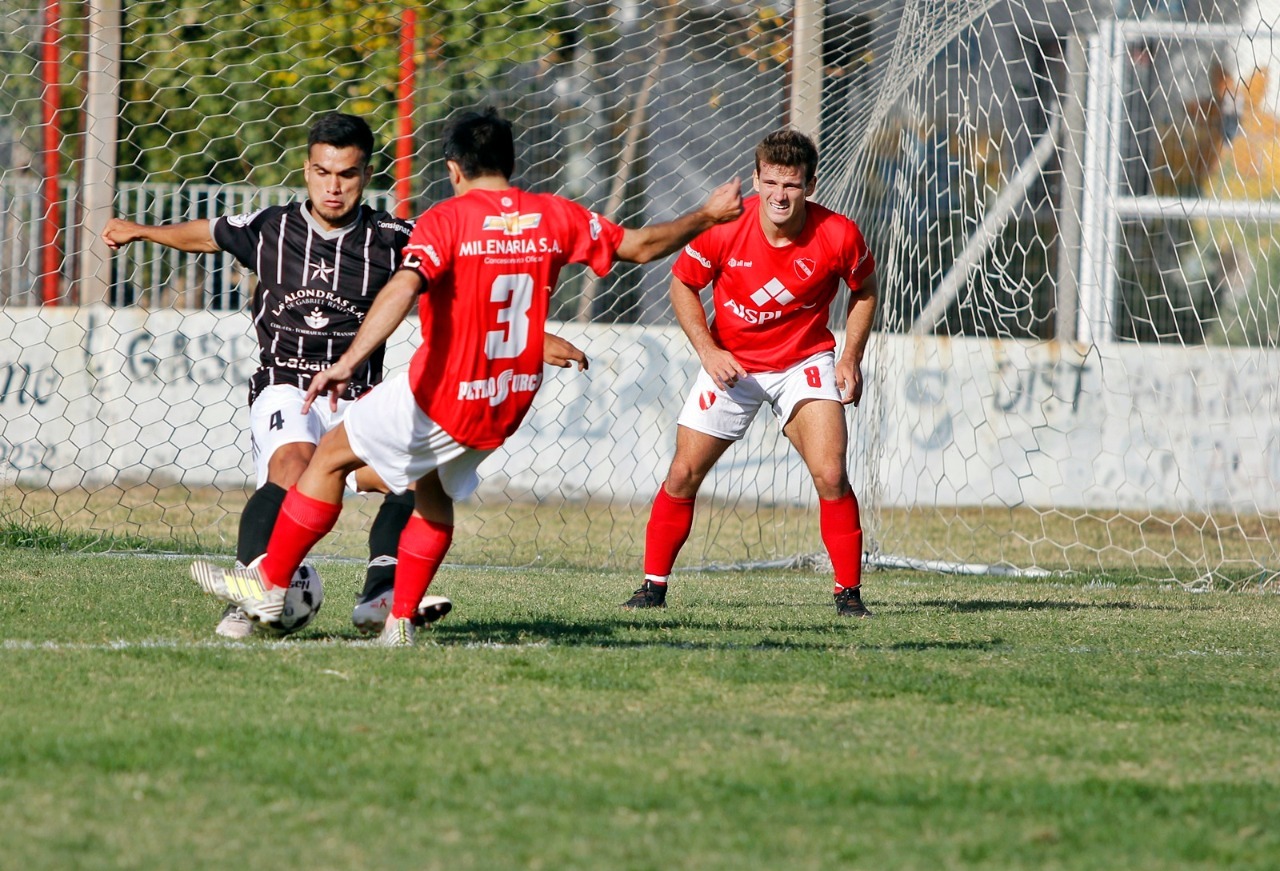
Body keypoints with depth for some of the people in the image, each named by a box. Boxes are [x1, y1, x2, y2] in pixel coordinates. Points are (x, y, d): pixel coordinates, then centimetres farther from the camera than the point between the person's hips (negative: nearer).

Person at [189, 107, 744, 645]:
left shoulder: (447, 219, -12)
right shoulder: (555, 217, 4)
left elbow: (405, 288, -28)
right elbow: (640, 247, 13)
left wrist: (349, 362, -37)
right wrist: (706, 217, 29)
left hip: (443, 395, -6)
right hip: (508, 406, 6)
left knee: (331, 457, 7)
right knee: (434, 492, 26)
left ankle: (270, 586, 8)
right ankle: (401, 622, 19)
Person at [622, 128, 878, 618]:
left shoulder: (838, 236, -19)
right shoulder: (726, 227, -19)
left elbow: (864, 289, 3)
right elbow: (682, 284, -2)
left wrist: (851, 358, -5)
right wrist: (707, 351, -13)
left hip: (805, 362, -1)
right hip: (731, 364, 1)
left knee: (830, 476, -17)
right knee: (683, 475, 0)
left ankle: (849, 592, -4)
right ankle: (654, 586, 16)